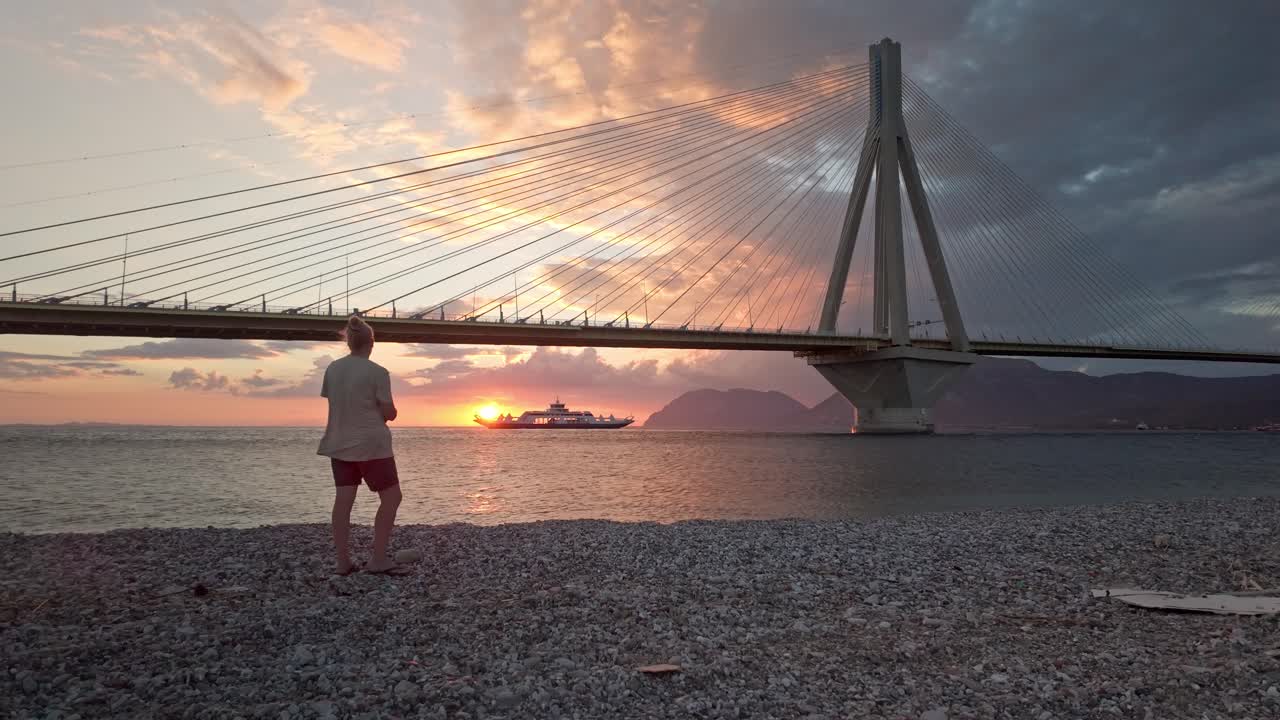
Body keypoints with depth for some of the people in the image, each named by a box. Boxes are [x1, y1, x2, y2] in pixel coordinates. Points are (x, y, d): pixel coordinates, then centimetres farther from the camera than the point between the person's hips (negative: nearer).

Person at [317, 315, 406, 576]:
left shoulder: (332, 368, 5)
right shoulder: (377, 372, -11)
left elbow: (331, 402, 13)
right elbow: (389, 413, -9)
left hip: (339, 444, 6)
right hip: (371, 444, -6)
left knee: (343, 500, 6)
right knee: (391, 496, 3)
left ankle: (343, 562, 10)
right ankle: (378, 559, -1)